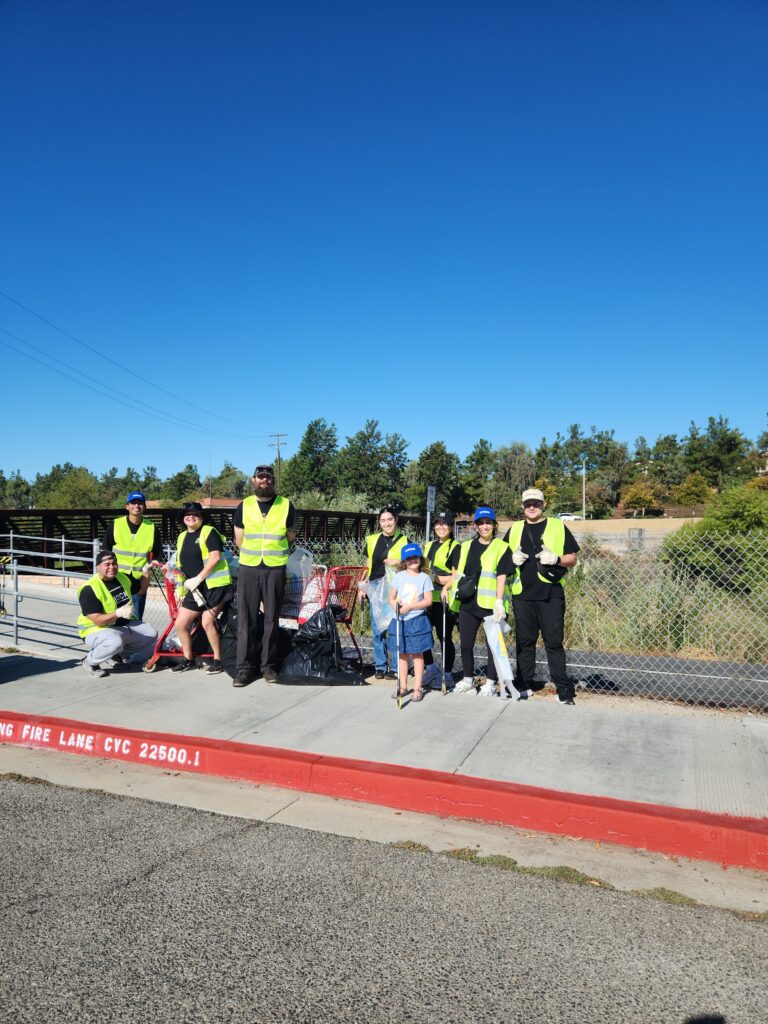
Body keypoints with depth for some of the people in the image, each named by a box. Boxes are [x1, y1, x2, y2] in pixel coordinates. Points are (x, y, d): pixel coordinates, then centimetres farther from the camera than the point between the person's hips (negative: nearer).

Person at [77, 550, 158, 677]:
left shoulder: (123, 577, 4)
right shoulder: (89, 589, -20)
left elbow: (141, 589, 22)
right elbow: (97, 620, -25)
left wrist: (145, 571, 6)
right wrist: (119, 613, -38)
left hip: (125, 625, 8)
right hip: (98, 630, -8)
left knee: (151, 634, -7)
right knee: (115, 641, -38)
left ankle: (116, 656, 8)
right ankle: (89, 661, -8)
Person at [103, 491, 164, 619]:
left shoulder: (152, 528, 3)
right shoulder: (115, 525, 0)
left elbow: (158, 553, 12)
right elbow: (106, 551, 7)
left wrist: (155, 561, -9)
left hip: (139, 580, 1)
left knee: (136, 619, 8)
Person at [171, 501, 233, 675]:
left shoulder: (209, 532, -6)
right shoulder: (182, 537, 17)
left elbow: (215, 557, -17)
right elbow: (181, 564, 24)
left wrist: (198, 578, -19)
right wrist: (181, 588, 17)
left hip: (215, 585, -8)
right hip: (194, 589, 8)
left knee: (207, 622, -13)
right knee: (180, 623, 5)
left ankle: (217, 659, 4)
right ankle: (188, 659, 22)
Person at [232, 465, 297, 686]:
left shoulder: (286, 505, 4)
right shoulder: (244, 506, 7)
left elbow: (291, 536, 11)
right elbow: (239, 540, 11)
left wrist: (273, 548, 7)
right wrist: (254, 551, 10)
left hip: (275, 569, -1)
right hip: (248, 568, 1)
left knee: (272, 619, 4)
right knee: (246, 619, -1)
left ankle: (269, 665, 13)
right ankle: (245, 667, 4)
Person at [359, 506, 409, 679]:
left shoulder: (404, 541, 2)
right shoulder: (372, 540, 12)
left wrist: (399, 562, -13)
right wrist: (363, 587, 14)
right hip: (375, 589, 3)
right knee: (377, 629, 6)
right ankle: (380, 666, 15)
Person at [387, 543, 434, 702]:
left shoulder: (425, 577, -3)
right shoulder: (399, 576, 4)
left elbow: (428, 601, -8)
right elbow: (391, 598, 7)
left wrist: (410, 606, -16)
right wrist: (395, 606, -14)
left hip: (417, 621, -3)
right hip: (400, 621, 3)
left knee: (417, 654, 4)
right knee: (402, 654, 11)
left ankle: (418, 688, 12)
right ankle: (402, 686, 22)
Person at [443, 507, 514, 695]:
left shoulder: (501, 548, -1)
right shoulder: (465, 547, 14)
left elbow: (501, 577, -8)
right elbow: (457, 573, 18)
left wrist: (499, 602, -16)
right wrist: (447, 587, 1)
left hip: (490, 605, -4)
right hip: (467, 603, 5)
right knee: (465, 644, 9)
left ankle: (490, 682, 15)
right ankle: (468, 679, 25)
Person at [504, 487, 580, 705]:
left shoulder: (558, 527, 4)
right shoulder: (514, 529, 13)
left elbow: (572, 559, 5)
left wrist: (555, 558, -15)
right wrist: (513, 558, -3)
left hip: (551, 594, -3)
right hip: (522, 595, 3)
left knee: (554, 642, 0)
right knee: (525, 641, 10)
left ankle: (563, 688, 7)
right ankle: (525, 683, 20)